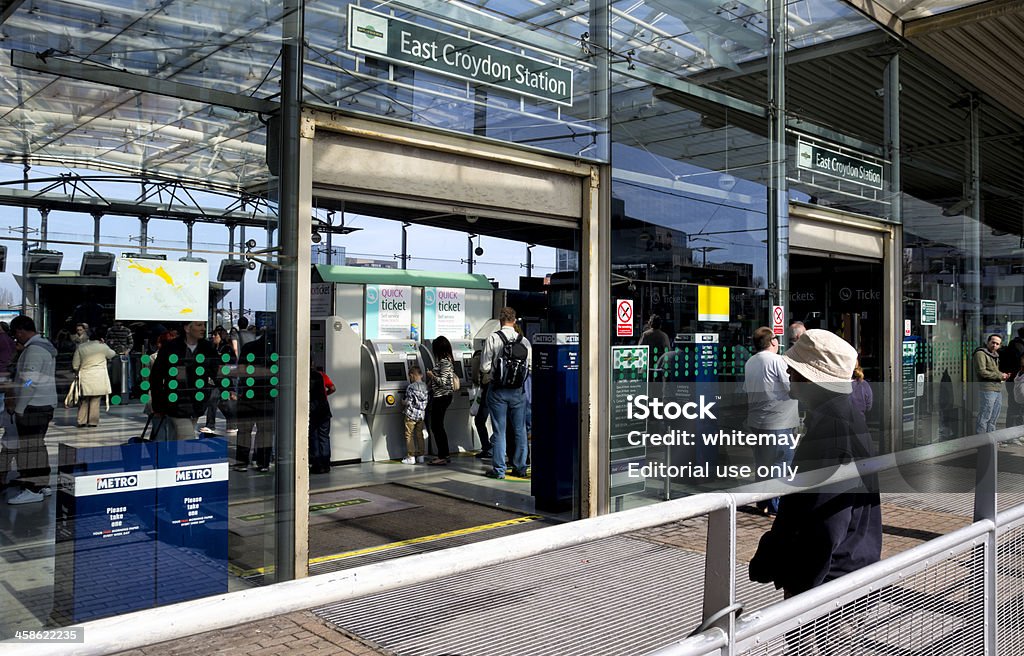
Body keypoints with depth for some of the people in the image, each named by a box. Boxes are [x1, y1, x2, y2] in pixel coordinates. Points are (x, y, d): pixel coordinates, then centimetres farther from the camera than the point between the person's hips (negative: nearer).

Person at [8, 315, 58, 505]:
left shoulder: (34, 350, -16)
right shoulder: (45, 347, 16)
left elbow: (29, 382, -21)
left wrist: (19, 408, -16)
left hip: (33, 406, -10)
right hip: (45, 404, 10)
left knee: (30, 446, -8)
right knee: (38, 445, 15)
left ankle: (32, 489, -6)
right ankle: (43, 484, 21)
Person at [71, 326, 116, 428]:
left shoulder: (81, 347, 2)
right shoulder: (103, 347, -6)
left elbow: (75, 365, 5)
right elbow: (112, 354, 15)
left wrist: (79, 371, 24)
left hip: (84, 378, 2)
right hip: (99, 379, -2)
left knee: (84, 401, 13)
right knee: (95, 401, 5)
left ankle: (82, 421, 12)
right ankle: (93, 422, 6)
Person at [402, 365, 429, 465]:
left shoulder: (411, 387, -17)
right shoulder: (426, 386, 2)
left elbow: (408, 402, -18)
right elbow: (428, 400, 8)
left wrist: (403, 402, 2)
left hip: (411, 414, -6)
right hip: (421, 414, 6)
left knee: (409, 435, 3)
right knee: (419, 434, 16)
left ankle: (411, 457, 1)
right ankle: (420, 455, 19)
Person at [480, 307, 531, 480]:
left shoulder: (492, 338, -10)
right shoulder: (524, 341, -2)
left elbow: (484, 367, -11)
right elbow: (531, 366, 1)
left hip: (498, 390, -2)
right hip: (518, 390, 2)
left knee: (498, 431, 4)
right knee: (520, 430, 12)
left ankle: (498, 469, 8)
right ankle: (520, 467, 19)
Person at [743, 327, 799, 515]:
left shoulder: (749, 363, 9)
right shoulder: (777, 360, -15)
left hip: (755, 420, 8)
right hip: (778, 422, -8)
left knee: (762, 463, 15)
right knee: (781, 463, -1)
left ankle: (762, 503, 21)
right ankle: (776, 505, 0)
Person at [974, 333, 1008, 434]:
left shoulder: (995, 355, 22)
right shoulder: (981, 353, -8)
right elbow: (982, 372, -17)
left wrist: (1003, 375, 10)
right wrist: (999, 375, -12)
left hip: (998, 389, 9)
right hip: (987, 389, -9)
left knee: (993, 418, 13)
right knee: (984, 417, -7)